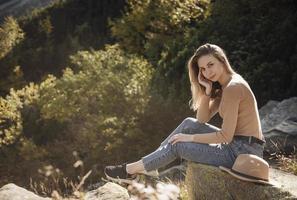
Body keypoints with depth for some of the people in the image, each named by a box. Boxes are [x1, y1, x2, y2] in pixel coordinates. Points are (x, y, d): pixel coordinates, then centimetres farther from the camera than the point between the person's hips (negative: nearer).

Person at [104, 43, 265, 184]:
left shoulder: (233, 87, -19)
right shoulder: (225, 86, 12)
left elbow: (225, 136, -20)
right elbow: (202, 120, 10)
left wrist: (190, 138, -10)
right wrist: (207, 90, -3)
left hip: (243, 152, -9)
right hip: (238, 146, 9)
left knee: (178, 145, -3)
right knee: (189, 123, 6)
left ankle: (131, 170, 10)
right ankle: (148, 165, 7)